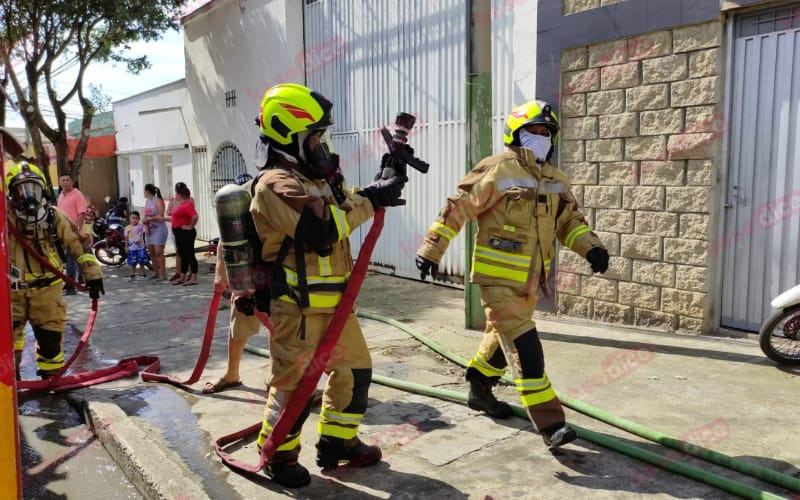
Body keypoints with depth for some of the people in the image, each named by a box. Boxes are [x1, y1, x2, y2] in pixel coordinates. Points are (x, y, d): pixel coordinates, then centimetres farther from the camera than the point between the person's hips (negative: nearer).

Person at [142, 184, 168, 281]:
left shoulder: (158, 201, -9)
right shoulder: (147, 202, 14)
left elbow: (160, 217, -16)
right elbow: (146, 216, 11)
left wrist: (148, 219, -16)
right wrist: (146, 225, -5)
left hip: (159, 229, -8)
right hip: (150, 230, 8)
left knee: (159, 252, -11)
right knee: (152, 253, 11)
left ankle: (163, 274, -7)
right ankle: (156, 273, 20)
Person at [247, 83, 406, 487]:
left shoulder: (314, 175, 13)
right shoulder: (277, 184, -18)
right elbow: (322, 230, -30)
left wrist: (379, 191, -3)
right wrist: (369, 199, -21)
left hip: (333, 300, 9)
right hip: (298, 305, -9)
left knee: (354, 369, 17)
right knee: (295, 383, 3)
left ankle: (337, 443, 32)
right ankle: (279, 456, 25)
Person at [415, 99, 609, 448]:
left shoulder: (555, 181, 13)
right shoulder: (496, 171, -9)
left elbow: (569, 220, 17)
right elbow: (457, 208, -9)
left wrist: (590, 246, -2)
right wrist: (432, 248, -10)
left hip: (530, 277, 8)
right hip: (498, 275, -8)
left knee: (504, 338, 20)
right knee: (523, 345, -10)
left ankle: (480, 390, 41)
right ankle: (550, 422, -6)